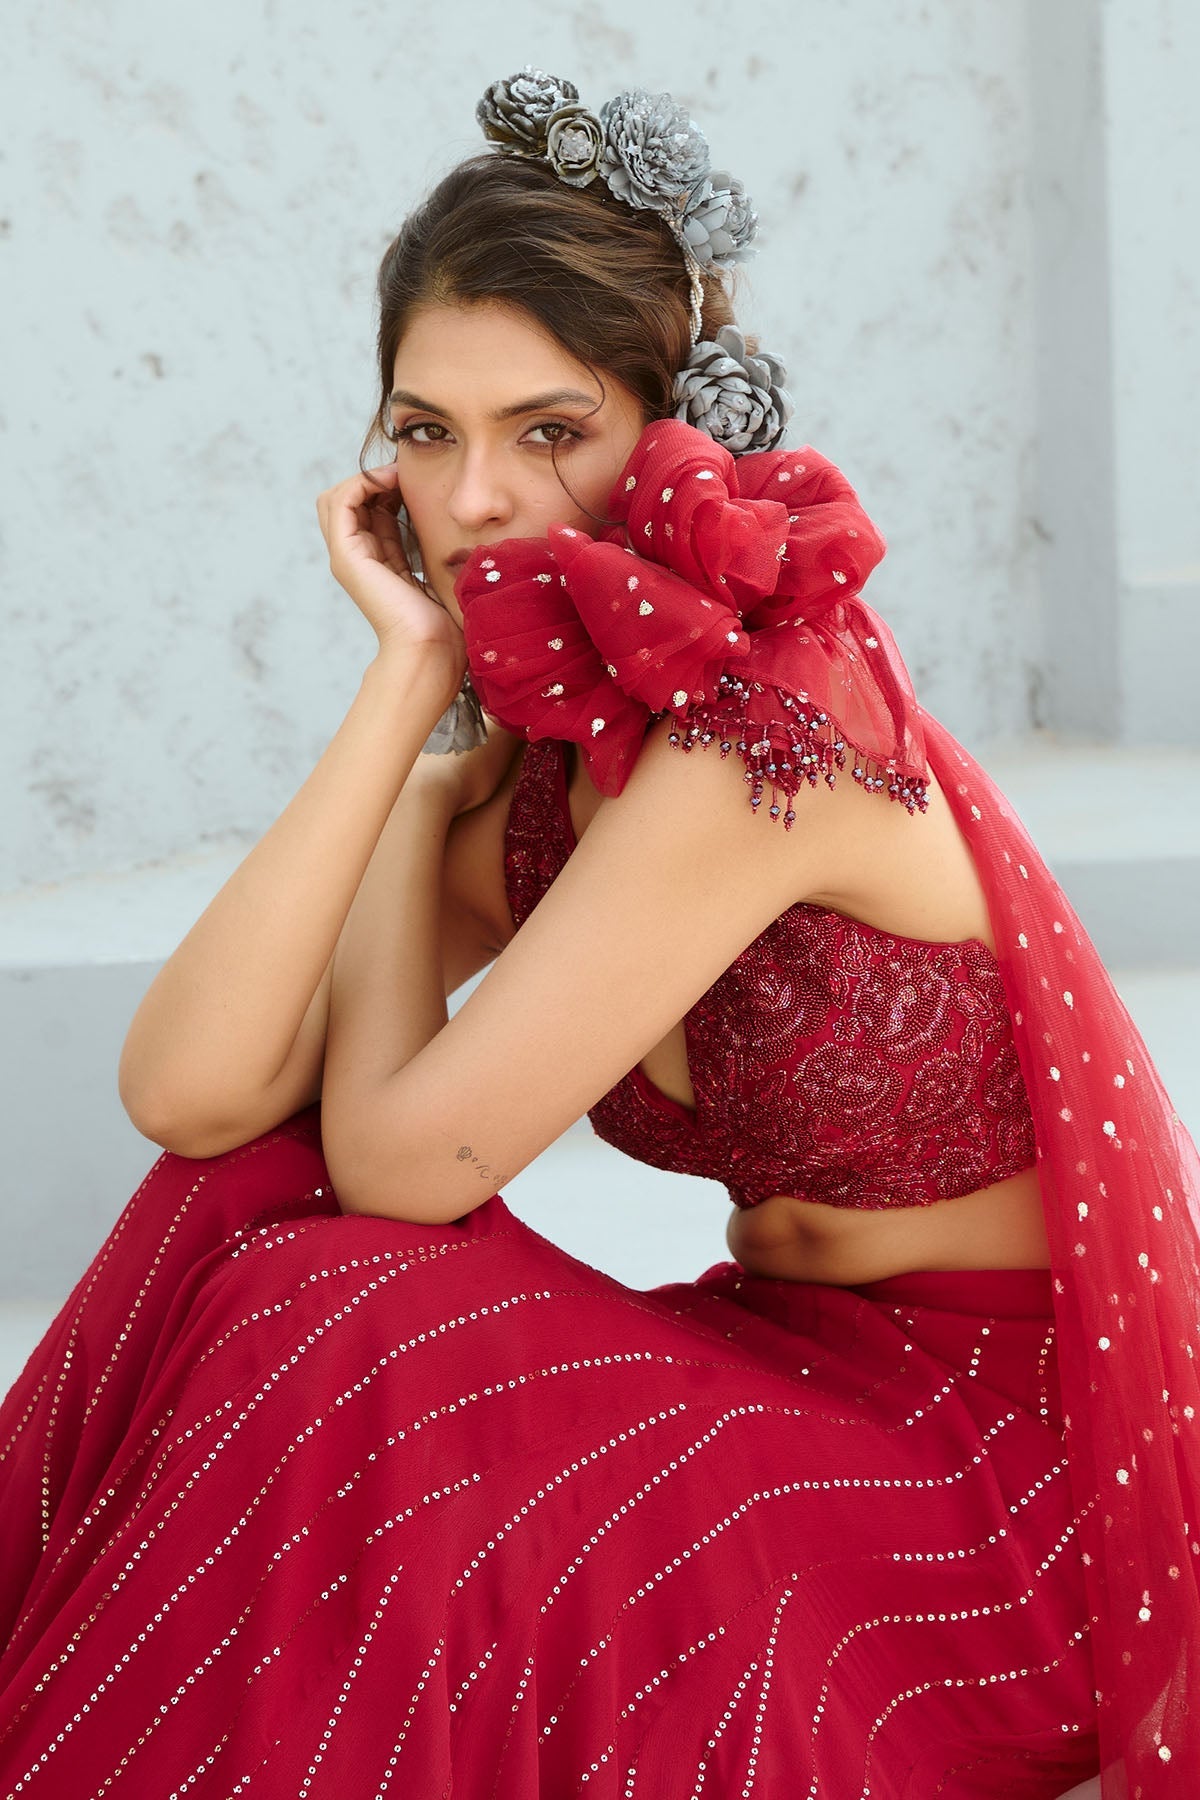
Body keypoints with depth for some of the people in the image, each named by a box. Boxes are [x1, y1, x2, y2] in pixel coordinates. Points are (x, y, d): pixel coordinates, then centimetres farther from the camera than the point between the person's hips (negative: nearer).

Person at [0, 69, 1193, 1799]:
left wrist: (423, 772, -8)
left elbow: (400, 1160, -21)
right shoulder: (531, 750, 0)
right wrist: (409, 676, -14)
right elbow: (186, 1090, -15)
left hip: (1023, 1463, -7)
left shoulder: (764, 720, -24)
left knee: (353, 1358, -24)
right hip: (806, 1378, 7)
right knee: (247, 1214, -11)